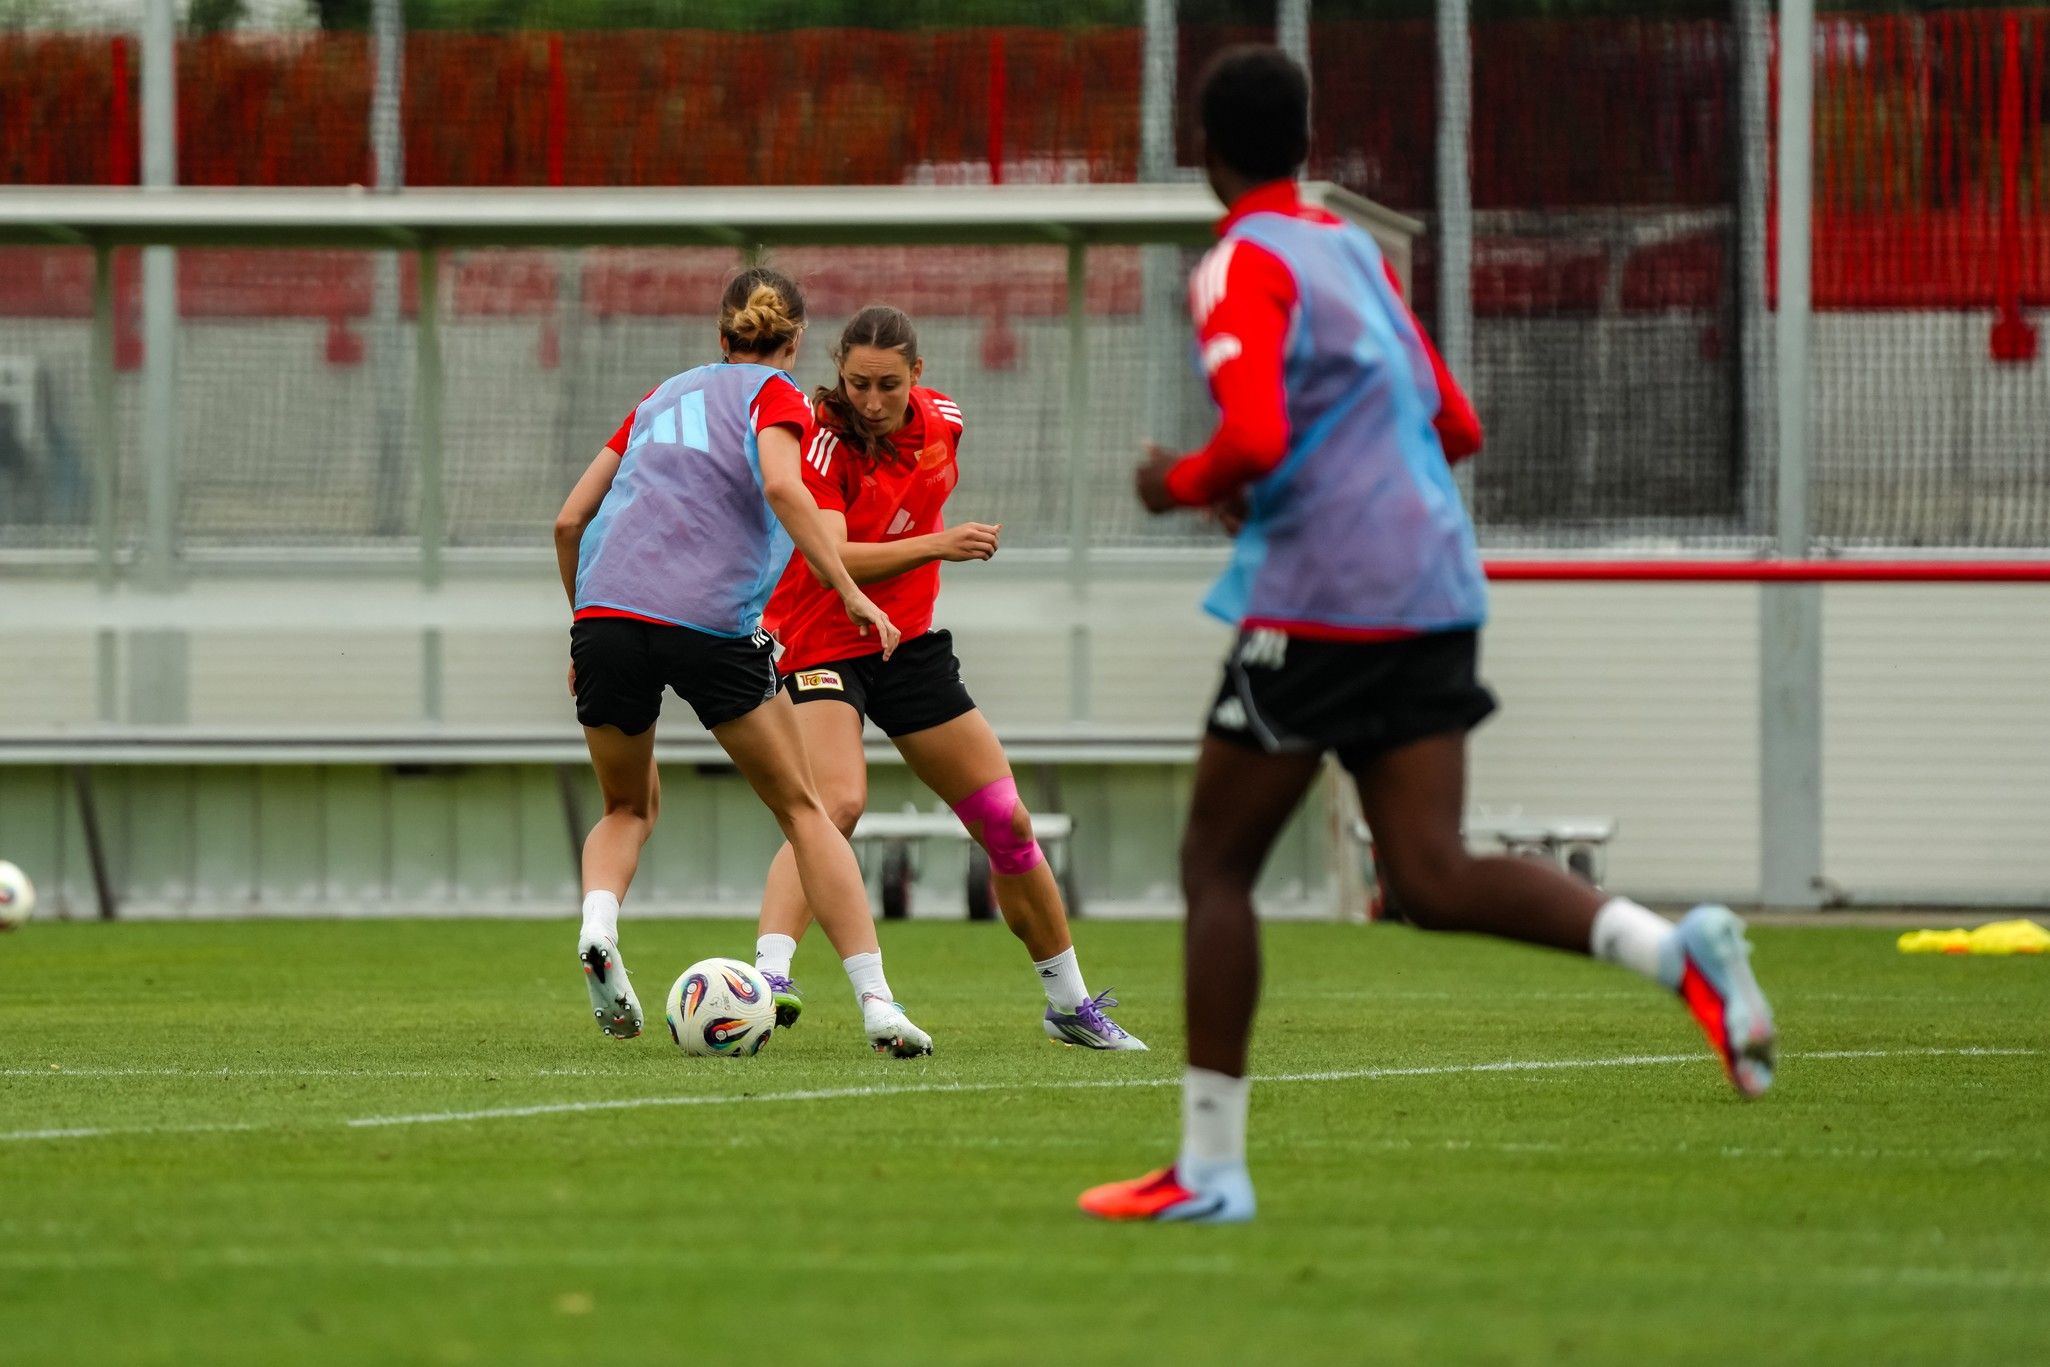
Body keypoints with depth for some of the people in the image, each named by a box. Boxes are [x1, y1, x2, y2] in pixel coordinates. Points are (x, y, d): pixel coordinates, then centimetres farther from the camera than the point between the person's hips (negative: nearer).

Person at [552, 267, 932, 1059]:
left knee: (628, 807, 24)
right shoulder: (774, 394, 11)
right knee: (801, 807, 8)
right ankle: (875, 1002, 0)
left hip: (607, 610, 4)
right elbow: (781, 487, -11)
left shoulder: (663, 396, 26)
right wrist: (851, 594, -11)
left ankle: (597, 927, -7)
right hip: (710, 622, -4)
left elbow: (569, 521, 24)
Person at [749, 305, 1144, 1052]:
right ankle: (769, 972, -44)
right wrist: (936, 545, -42)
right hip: (821, 646, -6)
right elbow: (830, 560, -35)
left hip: (910, 641, 6)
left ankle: (1070, 1003, 24)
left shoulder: (941, 420, -3)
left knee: (1006, 822, 8)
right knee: (837, 802, -32)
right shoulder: (822, 443, -22)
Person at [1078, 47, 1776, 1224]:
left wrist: (1179, 485, -1)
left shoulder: (1244, 267, -6)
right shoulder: (1356, 252, 18)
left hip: (1320, 605, -7)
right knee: (1435, 881, -1)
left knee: (1217, 865, 5)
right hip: (1437, 587, 7)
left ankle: (1211, 1166, 5)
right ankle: (1674, 947, -23)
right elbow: (1455, 428, 21)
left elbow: (1256, 441, -20)